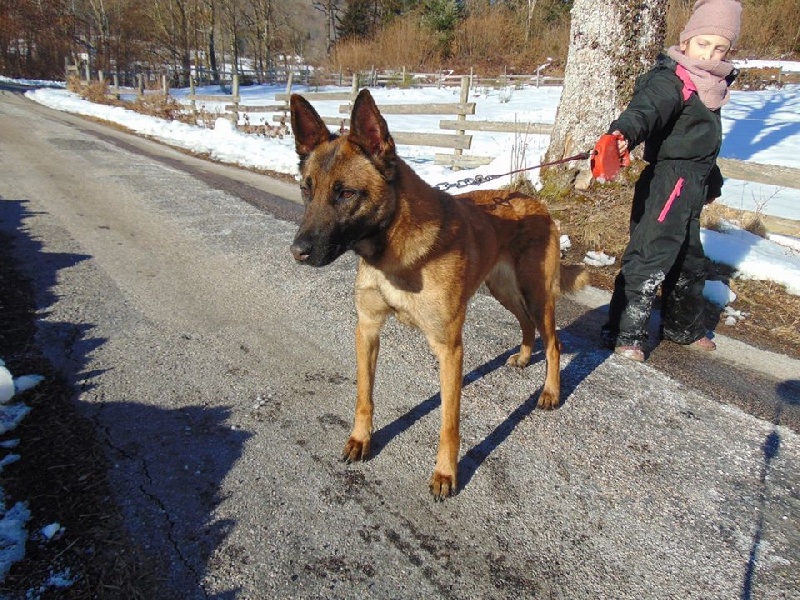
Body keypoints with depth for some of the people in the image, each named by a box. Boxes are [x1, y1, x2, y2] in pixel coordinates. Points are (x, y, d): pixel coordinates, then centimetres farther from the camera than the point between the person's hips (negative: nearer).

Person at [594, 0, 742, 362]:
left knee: (690, 261, 19)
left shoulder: (711, 84, 14)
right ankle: (624, 333, 2)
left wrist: (712, 181, 34)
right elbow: (646, 108, -36)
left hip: (691, 186, 10)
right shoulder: (670, 80, -14)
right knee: (650, 259, -11)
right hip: (667, 182, -10)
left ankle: (684, 328, 37)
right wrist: (623, 134, -57)